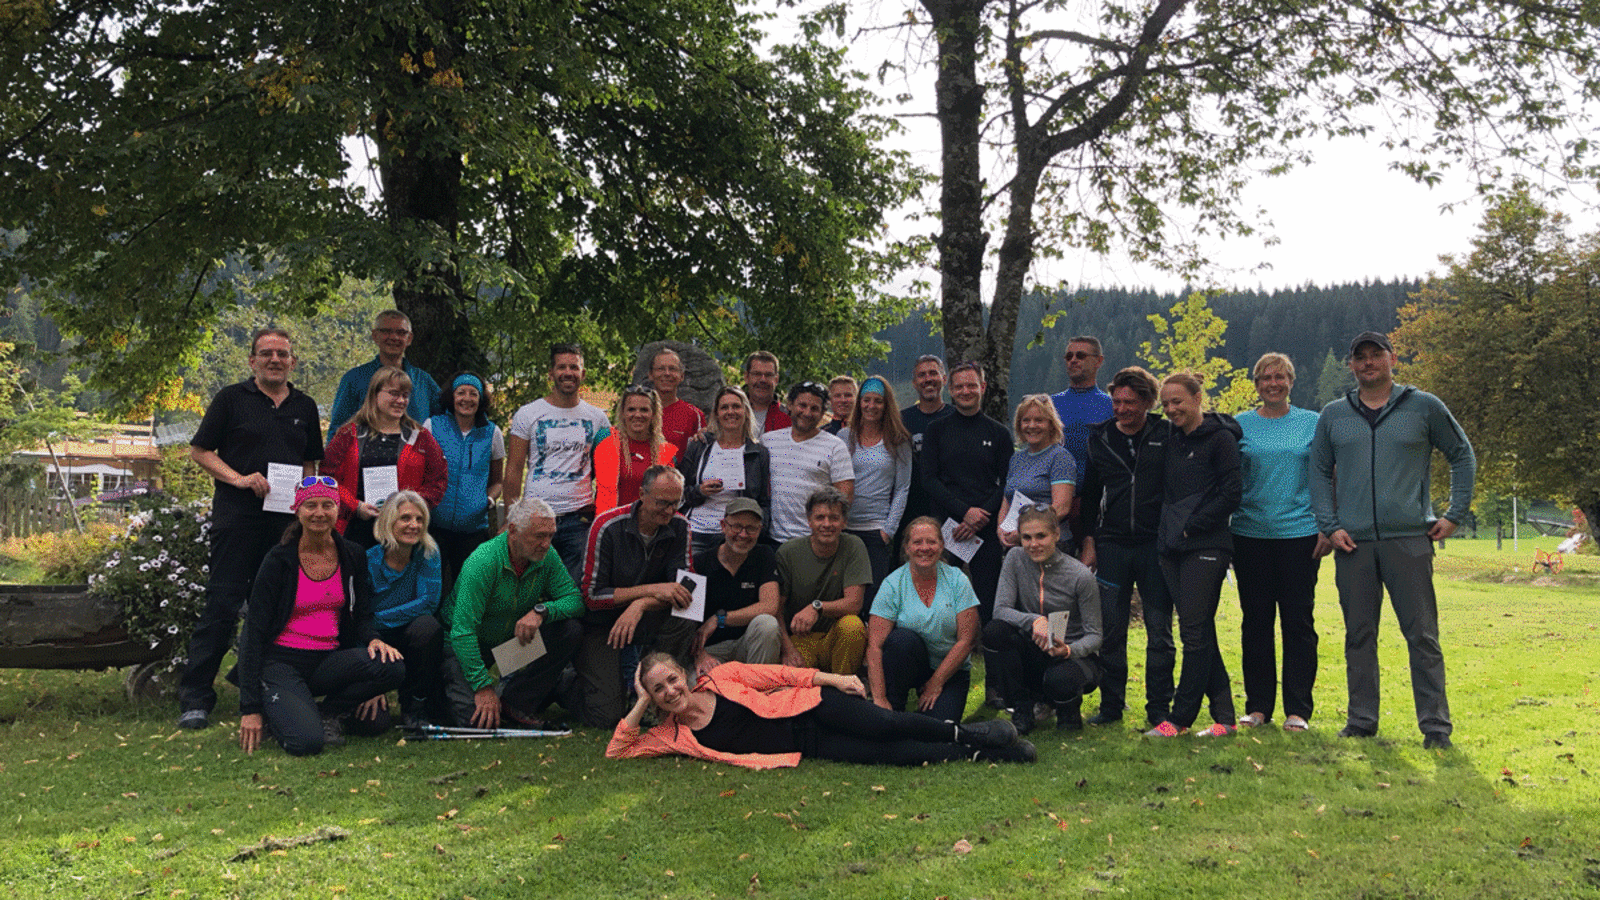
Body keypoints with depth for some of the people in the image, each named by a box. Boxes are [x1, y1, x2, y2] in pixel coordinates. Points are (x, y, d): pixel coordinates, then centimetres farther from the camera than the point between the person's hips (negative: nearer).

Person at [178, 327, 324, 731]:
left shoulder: (304, 407, 15)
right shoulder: (231, 399, 3)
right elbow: (199, 451, 2)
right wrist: (239, 478, -11)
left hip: (286, 520, 4)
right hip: (237, 517, -4)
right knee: (222, 604, -7)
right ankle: (194, 699, -2)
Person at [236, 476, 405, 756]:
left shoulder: (353, 557, 6)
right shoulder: (279, 561, -6)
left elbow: (362, 615, 14)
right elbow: (255, 631, -7)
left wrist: (373, 639, -14)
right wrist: (250, 708, -13)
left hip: (328, 662, 4)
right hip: (281, 662, -4)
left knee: (392, 668, -25)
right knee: (306, 742, -29)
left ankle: (327, 714, 0)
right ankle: (276, 713, 7)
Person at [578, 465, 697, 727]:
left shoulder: (679, 527, -8)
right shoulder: (607, 526, -20)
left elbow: (685, 587, -13)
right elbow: (592, 597, -20)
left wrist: (641, 605, -31)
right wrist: (653, 590, -28)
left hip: (645, 621, 4)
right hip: (601, 623, -4)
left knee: (683, 614, -30)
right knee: (606, 716, -17)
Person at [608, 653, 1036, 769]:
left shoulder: (721, 678, -2)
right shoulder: (672, 736, 2)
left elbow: (778, 674, 0)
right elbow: (618, 751, 0)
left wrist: (831, 678, -7)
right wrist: (642, 703, -7)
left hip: (807, 706, -1)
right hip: (806, 746, 1)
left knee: (882, 726, -24)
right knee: (885, 755, -17)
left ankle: (963, 733, -4)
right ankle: (976, 755, -10)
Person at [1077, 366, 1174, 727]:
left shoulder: (1166, 436, -1)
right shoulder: (1100, 437, 8)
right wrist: (1088, 541, 8)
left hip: (1155, 545, -2)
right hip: (1111, 545, 3)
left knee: (1159, 632, 3)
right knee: (1110, 631, 4)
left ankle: (1159, 708, 13)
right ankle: (1111, 705, 15)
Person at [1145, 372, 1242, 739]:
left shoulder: (1220, 438, -6)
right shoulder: (1169, 437, 13)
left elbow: (1230, 496, -11)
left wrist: (1191, 526, -11)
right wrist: (1167, 529, 10)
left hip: (1206, 547, -7)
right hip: (1173, 549, 7)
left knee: (1195, 633, -5)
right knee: (1201, 633, 8)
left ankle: (1180, 717, 1)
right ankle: (1225, 716, 14)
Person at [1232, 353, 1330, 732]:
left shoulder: (1312, 423, 6)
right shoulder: (1240, 426, 7)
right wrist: (1222, 530, 3)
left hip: (1300, 534, -1)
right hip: (1251, 535, 1)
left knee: (1298, 621, 1)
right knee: (1256, 621, 6)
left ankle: (1298, 710, 8)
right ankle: (1258, 706, 15)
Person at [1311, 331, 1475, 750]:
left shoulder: (1424, 406, 6)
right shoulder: (1333, 415, 11)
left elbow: (1463, 455, 13)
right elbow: (1319, 472, 15)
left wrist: (1455, 514, 6)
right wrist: (1329, 525, 3)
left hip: (1409, 538, -2)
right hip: (1352, 542, 2)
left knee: (1422, 636, -2)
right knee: (1359, 636, 7)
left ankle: (1436, 726, 6)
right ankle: (1361, 721, 16)